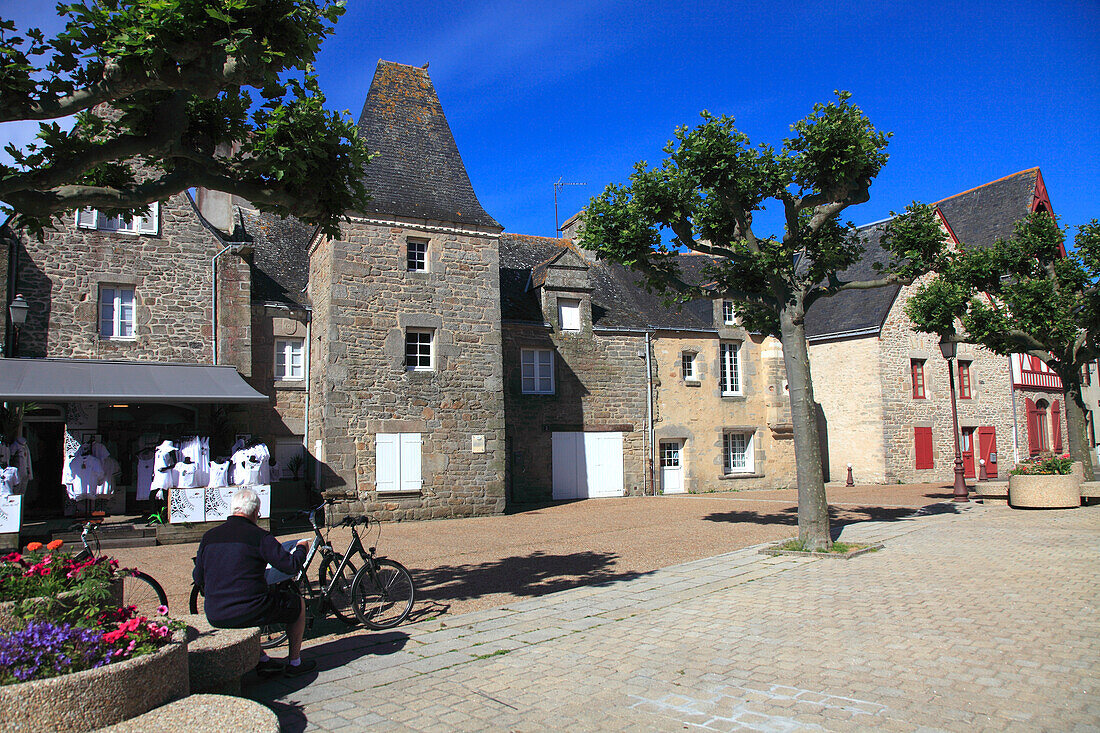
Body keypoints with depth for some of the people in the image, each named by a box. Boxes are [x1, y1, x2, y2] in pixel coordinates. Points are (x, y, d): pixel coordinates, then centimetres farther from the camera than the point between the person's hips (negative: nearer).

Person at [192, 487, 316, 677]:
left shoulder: (209, 536, 5)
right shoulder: (259, 536, -11)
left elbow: (198, 578, 14)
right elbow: (291, 566, -10)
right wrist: (301, 547, 12)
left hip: (215, 617, 5)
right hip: (249, 614, -5)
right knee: (298, 603, 19)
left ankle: (262, 660, 29)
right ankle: (294, 663, 28)